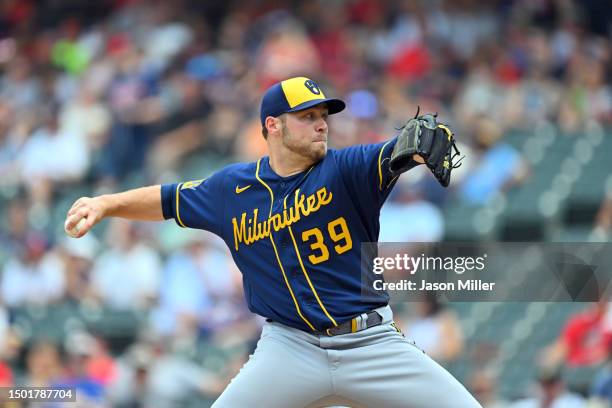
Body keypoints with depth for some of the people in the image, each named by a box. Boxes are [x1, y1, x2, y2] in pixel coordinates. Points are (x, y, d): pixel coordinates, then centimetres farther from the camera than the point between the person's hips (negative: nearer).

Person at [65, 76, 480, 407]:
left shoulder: (345, 170, -5)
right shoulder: (232, 187, 4)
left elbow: (394, 153, -26)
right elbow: (168, 200, 20)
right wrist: (106, 204, 7)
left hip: (373, 343, -1)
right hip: (291, 349, 1)